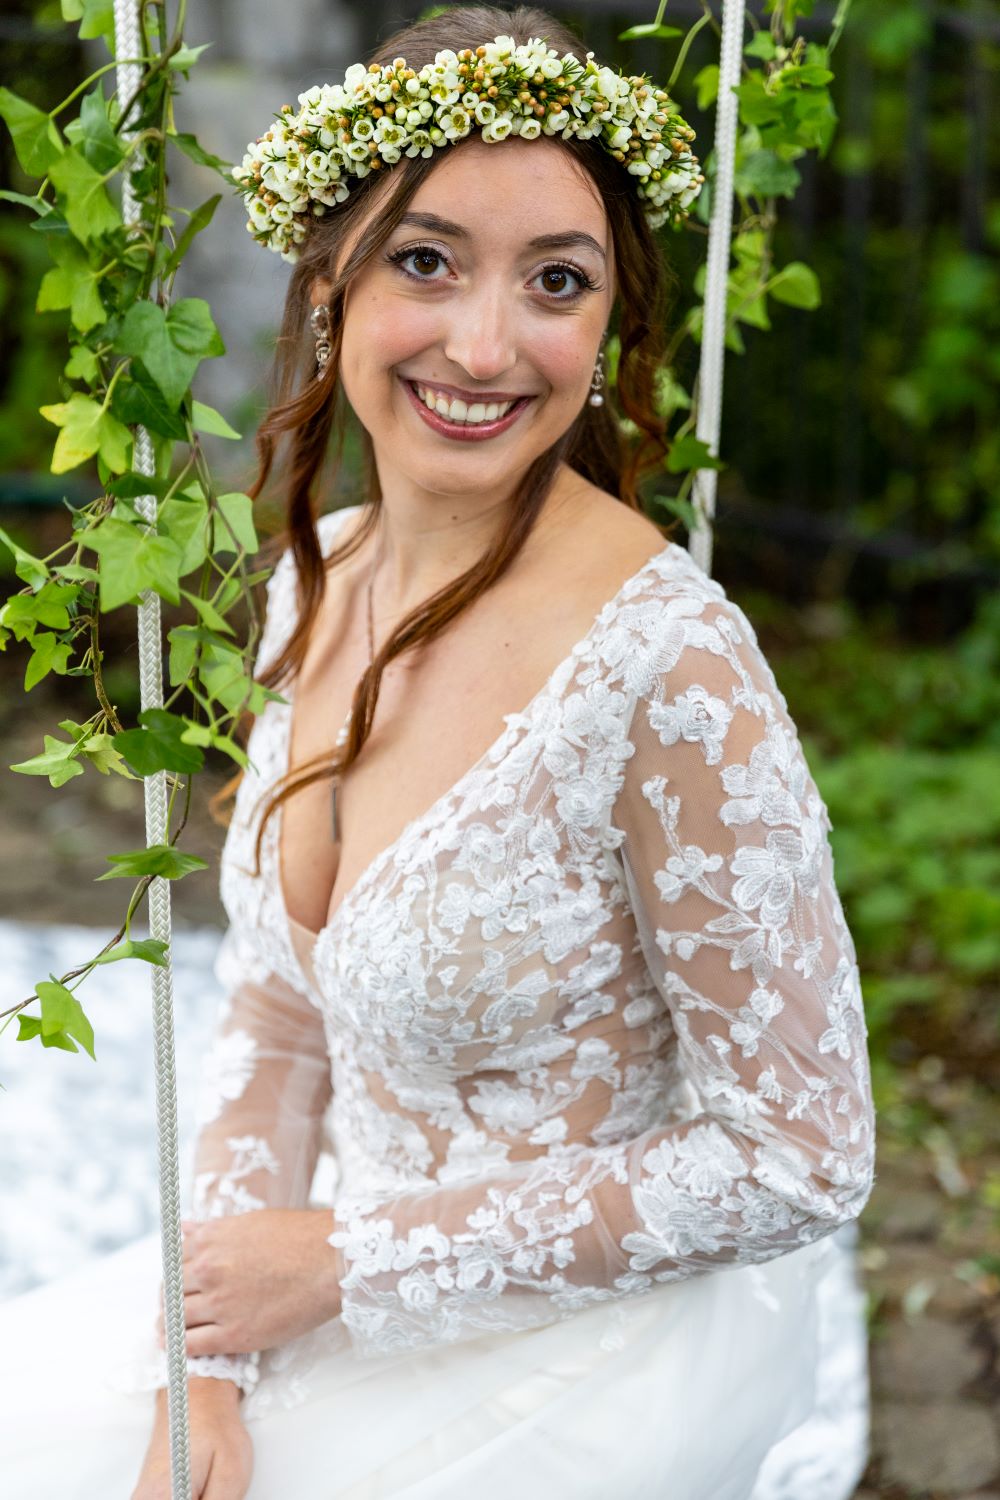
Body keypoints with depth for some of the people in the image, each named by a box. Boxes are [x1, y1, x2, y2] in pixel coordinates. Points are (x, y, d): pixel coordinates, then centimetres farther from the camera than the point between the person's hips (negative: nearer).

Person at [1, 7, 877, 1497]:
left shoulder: (667, 664, -26)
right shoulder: (319, 580, -4)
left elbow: (798, 1162, -20)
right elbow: (279, 1012, 4)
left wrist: (352, 1262, -16)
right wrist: (210, 1366, -8)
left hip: (618, 1339, -6)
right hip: (378, 1259, 6)